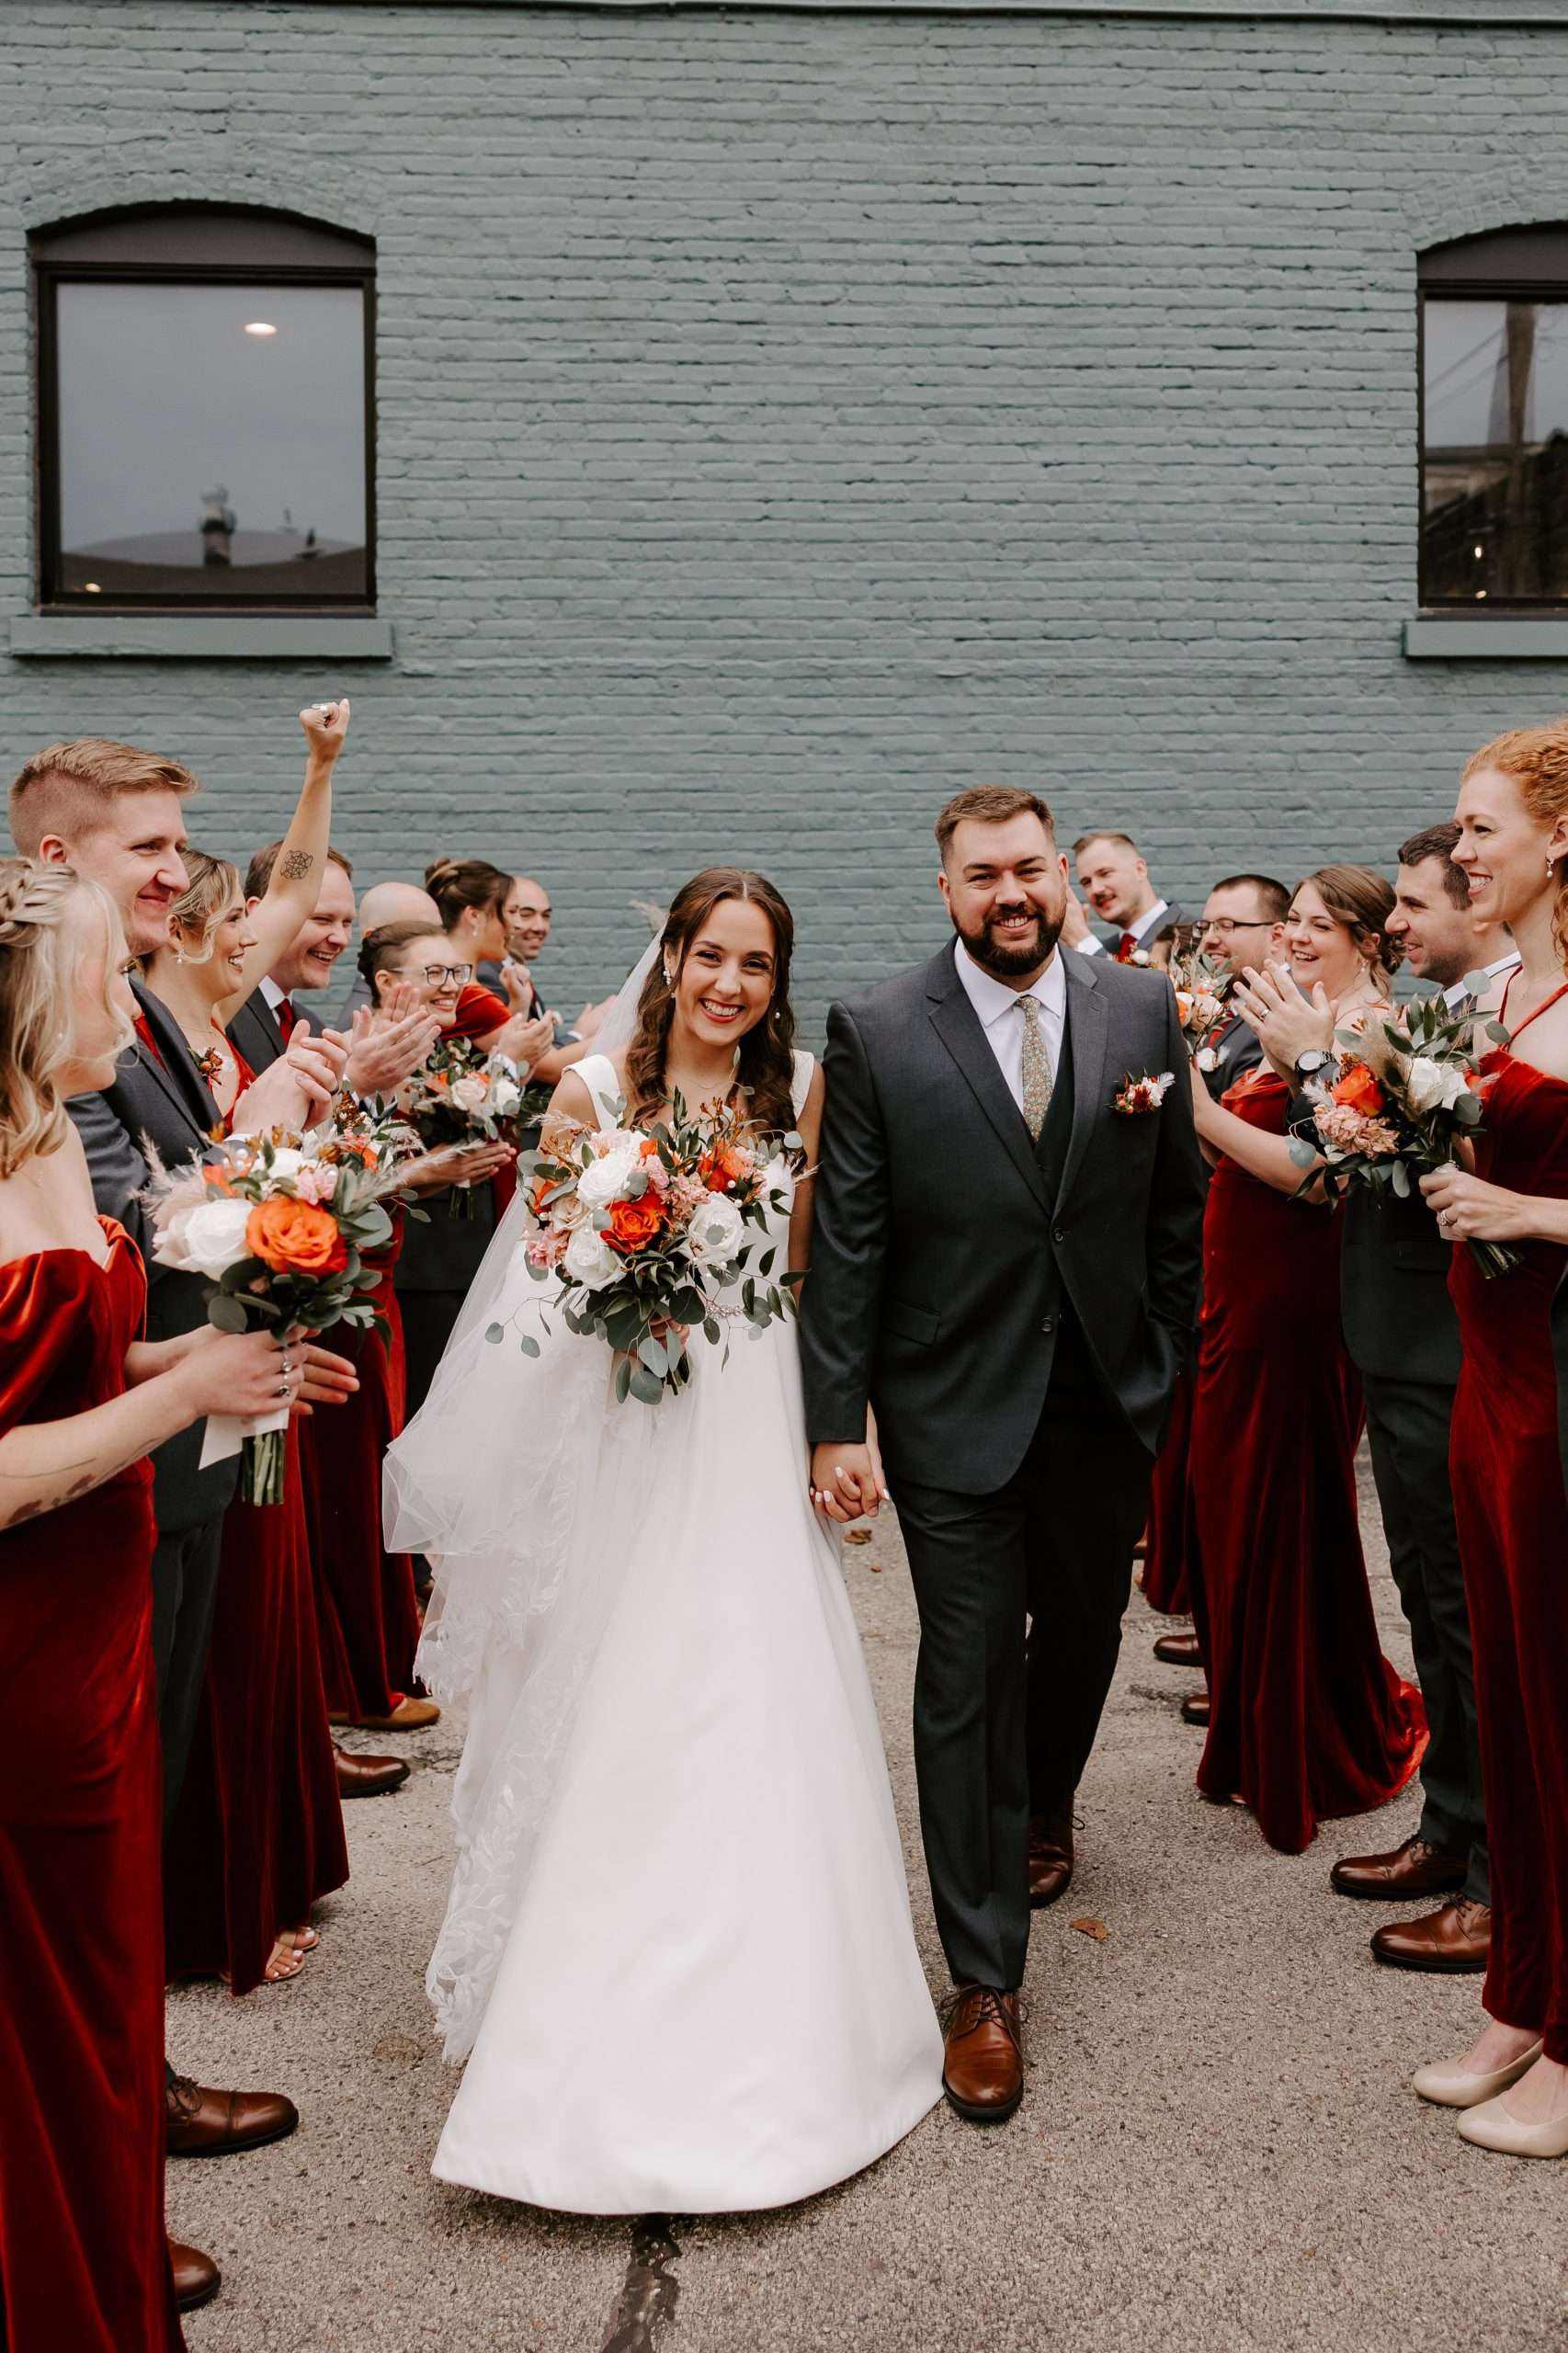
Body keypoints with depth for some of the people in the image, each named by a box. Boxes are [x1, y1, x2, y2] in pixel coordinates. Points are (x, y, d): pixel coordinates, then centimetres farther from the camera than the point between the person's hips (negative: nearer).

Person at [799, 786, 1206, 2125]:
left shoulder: (1143, 1012, 1)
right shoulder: (877, 1034, -7)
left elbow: (1179, 1205, 7)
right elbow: (845, 1243, -7)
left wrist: (1172, 1368, 5)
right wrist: (836, 1422, -10)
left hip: (1108, 1406, 3)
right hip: (956, 1410, -3)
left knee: (1083, 1637, 20)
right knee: (966, 1679, 1)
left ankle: (1044, 1809, 52)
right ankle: (986, 1987, 12)